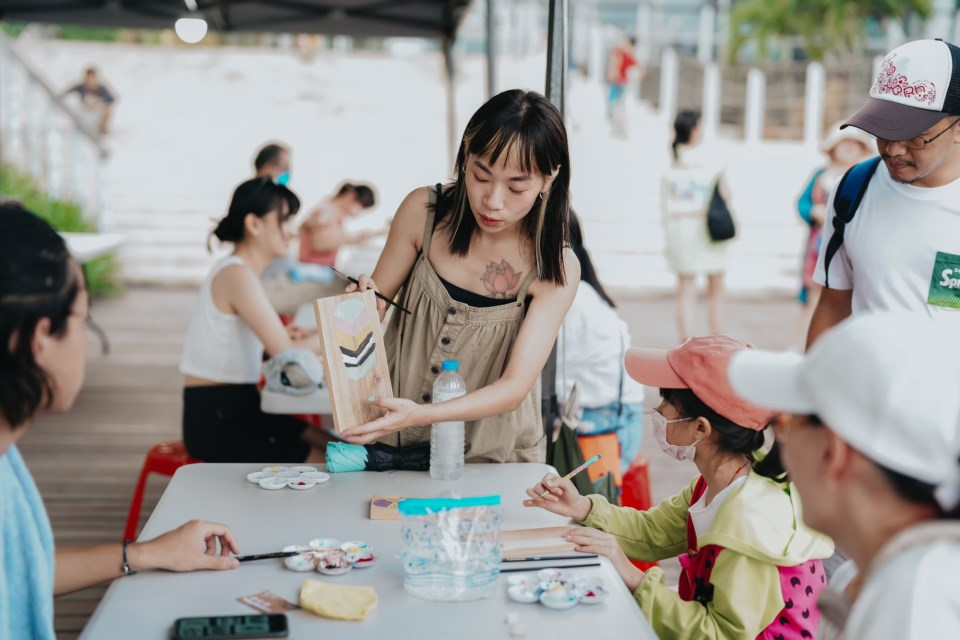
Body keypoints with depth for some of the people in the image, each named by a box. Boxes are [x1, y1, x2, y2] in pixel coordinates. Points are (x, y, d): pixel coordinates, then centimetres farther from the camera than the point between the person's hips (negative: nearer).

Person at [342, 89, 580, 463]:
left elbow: (515, 387, -18)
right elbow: (378, 300, 4)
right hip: (394, 445, 0)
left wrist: (421, 415, -33)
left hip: (490, 459, 0)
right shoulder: (423, 211, -8)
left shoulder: (556, 268, -12)